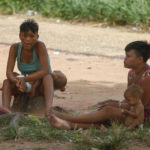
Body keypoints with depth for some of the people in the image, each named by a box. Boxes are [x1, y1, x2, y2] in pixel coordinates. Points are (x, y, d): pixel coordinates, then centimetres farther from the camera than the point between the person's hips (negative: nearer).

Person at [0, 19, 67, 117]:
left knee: (48, 76, -36)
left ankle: (49, 108, -58)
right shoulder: (15, 48, -11)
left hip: (42, 86, -3)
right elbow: (9, 73, -18)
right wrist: (18, 82, -39)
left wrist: (25, 79, -38)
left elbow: (46, 71, -28)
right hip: (26, 87, 3)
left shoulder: (40, 45, -21)